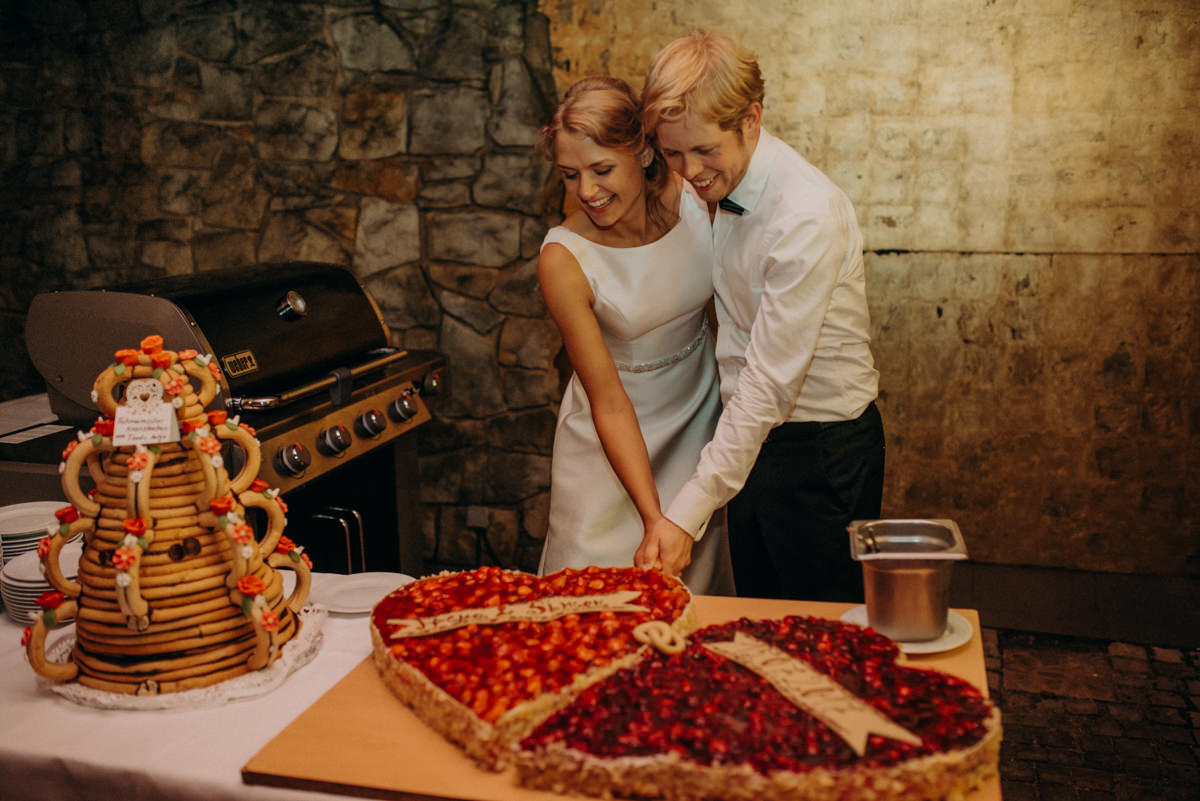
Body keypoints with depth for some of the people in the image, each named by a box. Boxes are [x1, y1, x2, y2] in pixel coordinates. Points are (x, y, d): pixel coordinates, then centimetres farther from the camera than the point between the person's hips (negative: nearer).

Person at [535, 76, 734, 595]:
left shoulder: (695, 199, -14)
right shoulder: (563, 259, -23)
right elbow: (609, 403, -20)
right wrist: (653, 518, -25)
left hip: (701, 416, 3)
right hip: (612, 443, -3)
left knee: (698, 583, 12)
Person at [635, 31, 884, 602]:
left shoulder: (807, 216, -27)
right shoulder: (716, 181, -1)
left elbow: (771, 382, -28)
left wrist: (687, 513, -29)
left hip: (821, 448, -7)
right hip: (752, 430, 8)